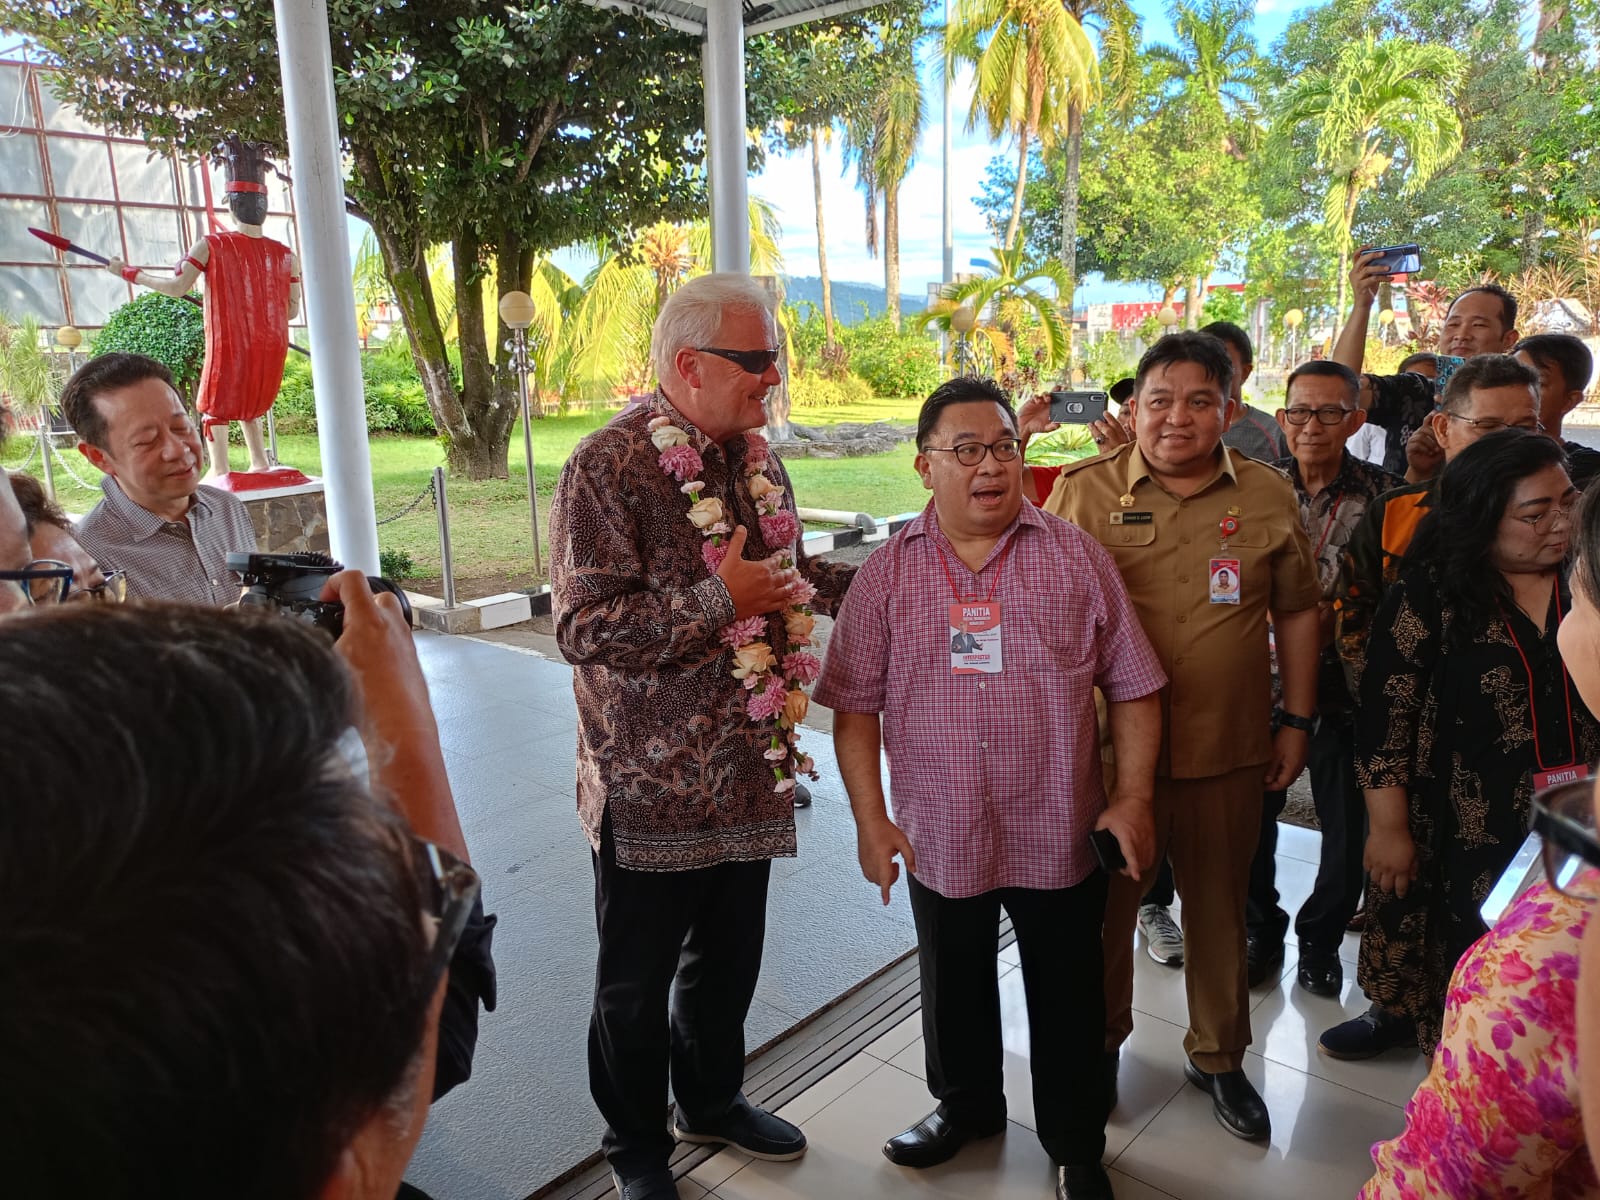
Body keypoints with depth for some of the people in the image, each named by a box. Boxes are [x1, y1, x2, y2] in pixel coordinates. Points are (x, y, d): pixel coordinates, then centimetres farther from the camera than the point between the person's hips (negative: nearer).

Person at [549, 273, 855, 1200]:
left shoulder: (760, 460, 6)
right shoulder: (609, 468, -17)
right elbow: (585, 627, -24)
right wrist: (718, 601, -27)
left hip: (750, 769, 7)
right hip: (653, 783, -7)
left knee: (730, 955, 23)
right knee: (639, 981, 12)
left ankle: (713, 1098, 47)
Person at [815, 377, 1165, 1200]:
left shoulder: (1076, 559, -4)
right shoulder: (888, 574, -3)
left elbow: (1132, 686, -1)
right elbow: (856, 704, -2)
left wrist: (1133, 798, -6)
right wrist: (870, 817, -6)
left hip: (1060, 834, -1)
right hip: (940, 837, 1)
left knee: (1068, 998, 15)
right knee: (954, 988, 22)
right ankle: (965, 1103, 48)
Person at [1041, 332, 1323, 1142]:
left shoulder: (1269, 497, 1)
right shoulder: (1082, 491, -5)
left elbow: (1295, 612, 9)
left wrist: (1298, 720, 7)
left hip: (1228, 748, 2)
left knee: (1219, 907, 17)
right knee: (1104, 900, 14)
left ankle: (1217, 1055, 39)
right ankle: (1100, 1039, 38)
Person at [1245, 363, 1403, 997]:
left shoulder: (1381, 494, -4)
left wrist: (1334, 618, -18)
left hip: (1344, 683, -1)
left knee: (1348, 824, 9)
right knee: (1251, 812, 9)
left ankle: (1321, 938, 33)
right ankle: (1262, 929, 33)